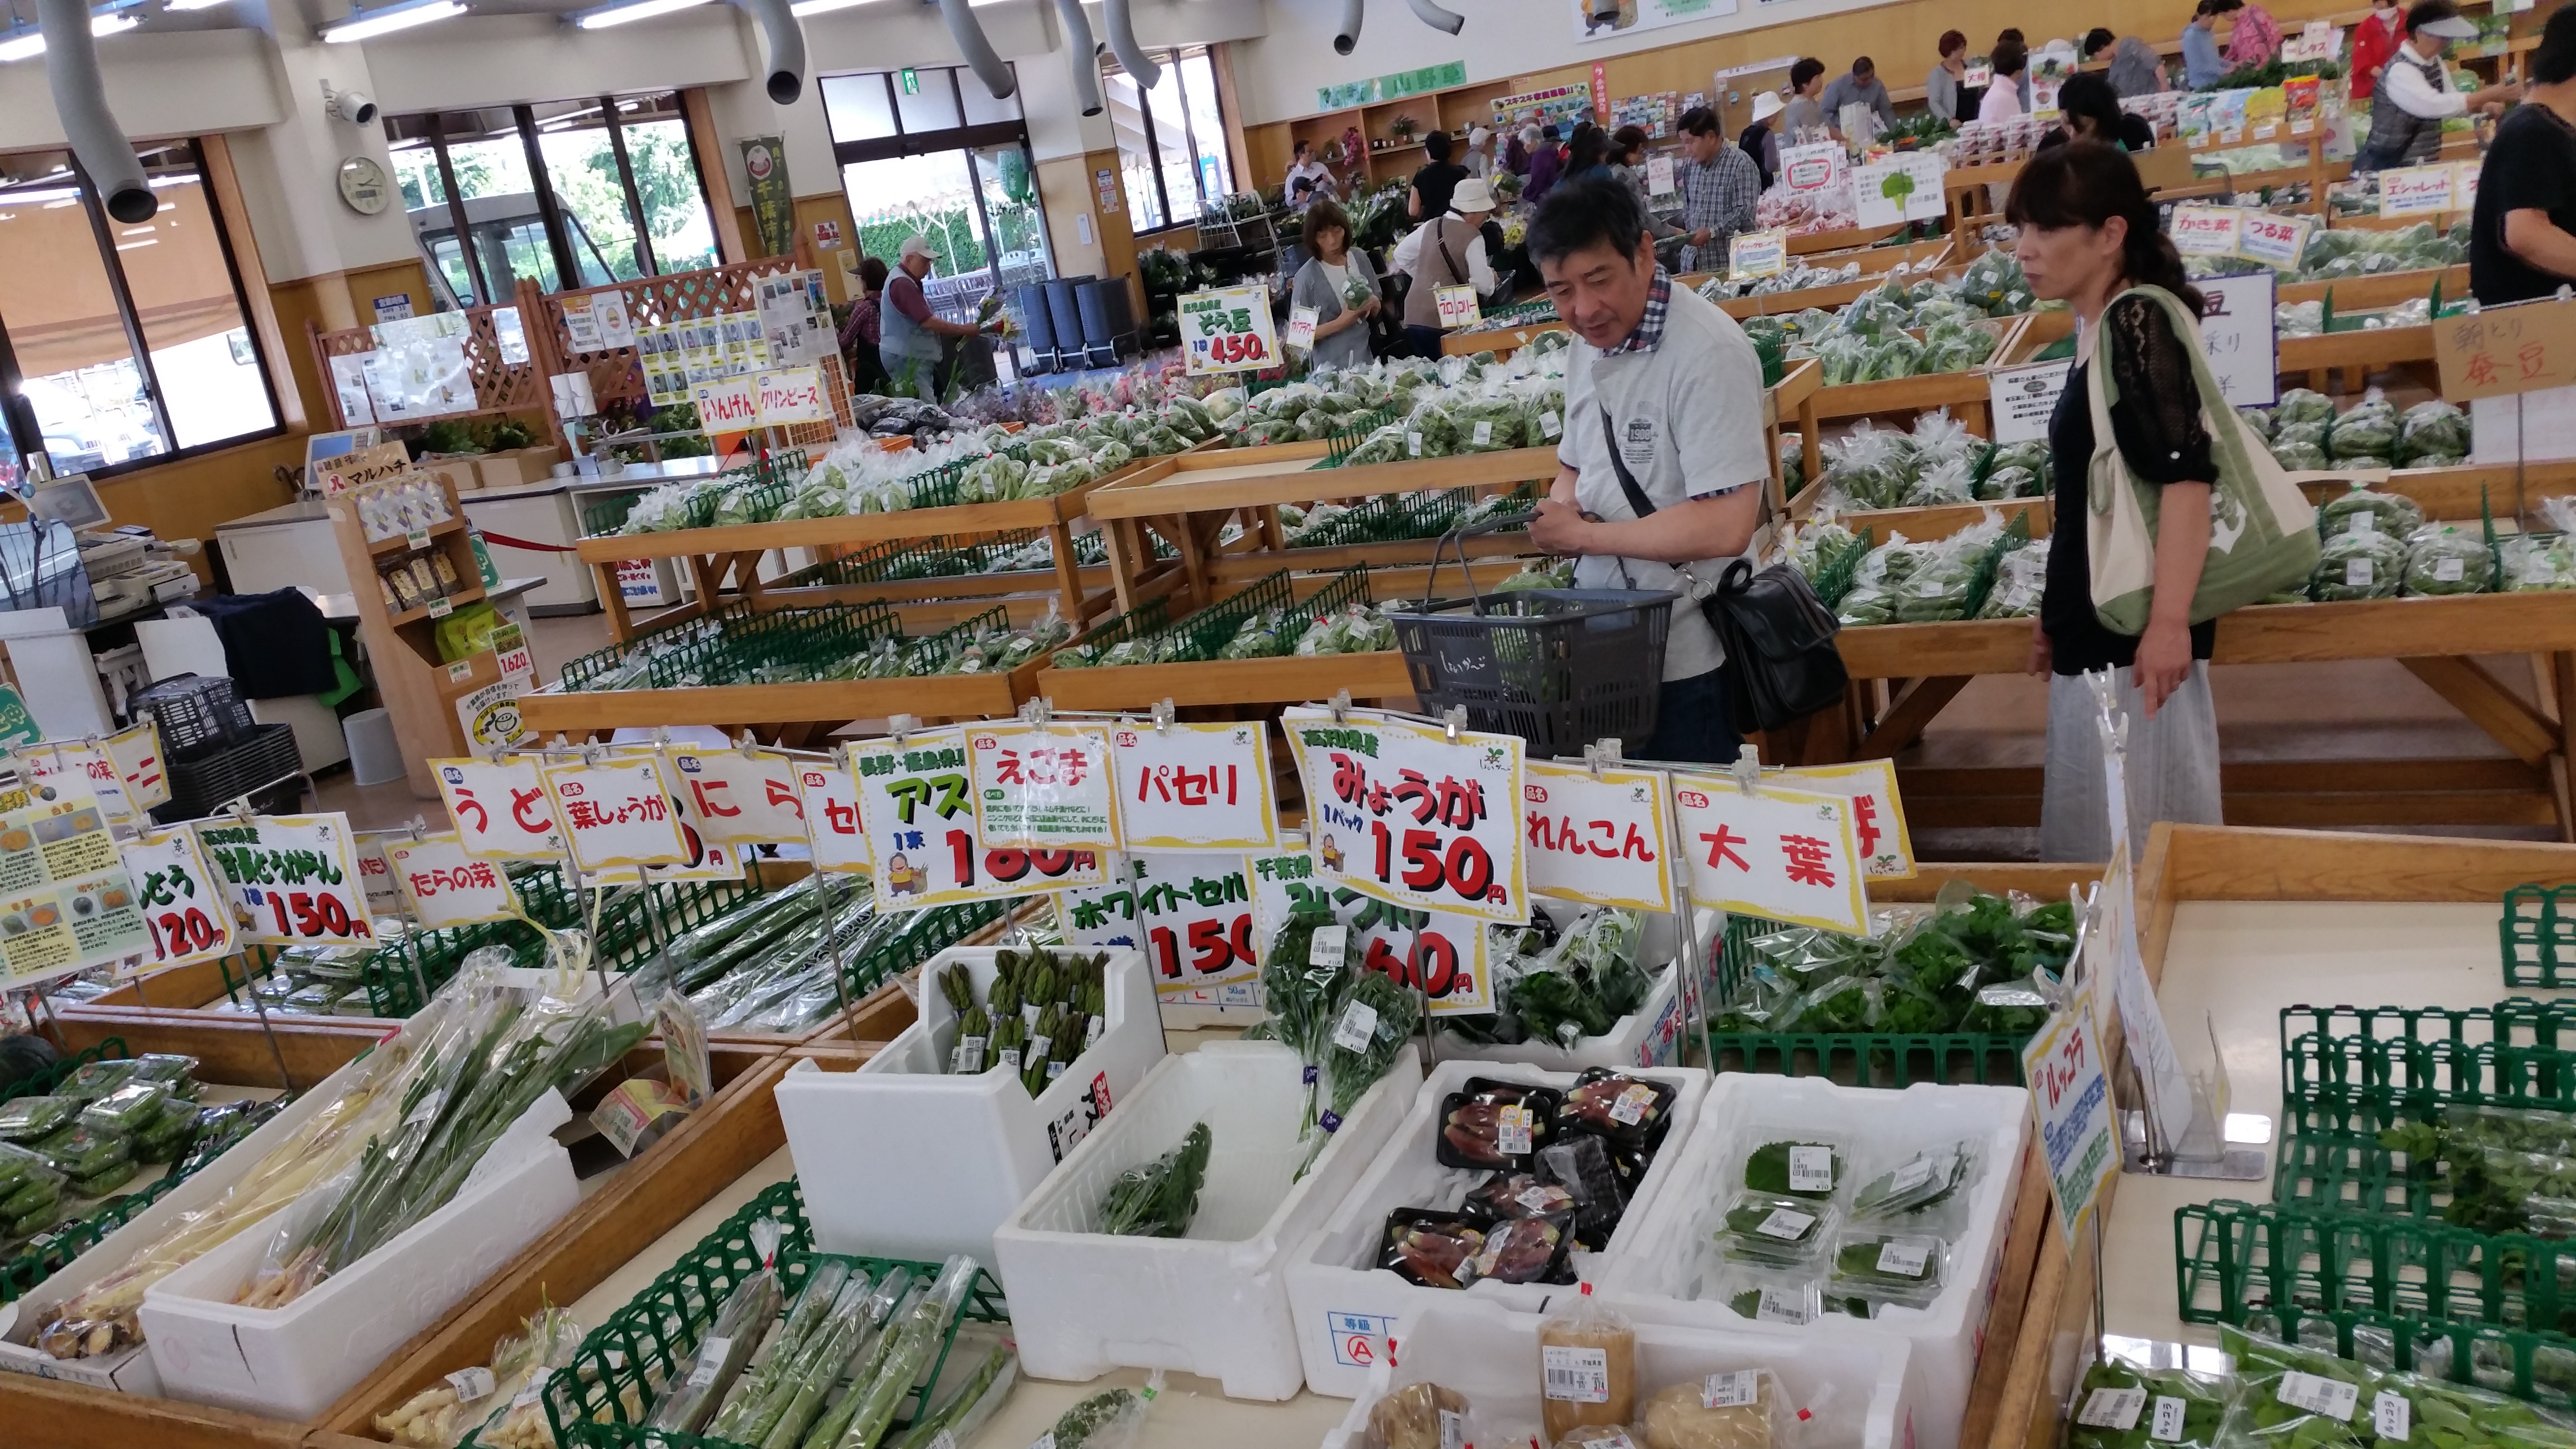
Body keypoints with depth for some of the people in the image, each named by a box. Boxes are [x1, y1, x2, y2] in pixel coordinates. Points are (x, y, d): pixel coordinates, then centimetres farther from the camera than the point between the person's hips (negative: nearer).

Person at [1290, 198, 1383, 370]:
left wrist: (1372, 304, -11)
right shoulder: (1307, 276, -14)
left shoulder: (1360, 258, -1)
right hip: (1331, 367, -4)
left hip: (1366, 358, 4)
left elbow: (1377, 310, 10)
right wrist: (1341, 323, -21)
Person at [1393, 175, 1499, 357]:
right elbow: (1483, 284, -13)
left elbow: (1401, 255, 21)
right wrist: (1491, 276, 8)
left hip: (1414, 318, 7)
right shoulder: (1472, 236, -10)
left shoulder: (1430, 226, 10)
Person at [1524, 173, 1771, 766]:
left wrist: (1584, 536, -18)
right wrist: (1560, 510, -5)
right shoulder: (1591, 341, 6)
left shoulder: (1707, 352, -20)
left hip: (1685, 662, -7)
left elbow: (1725, 527, -26)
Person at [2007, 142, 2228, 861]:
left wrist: (2169, 622, -27)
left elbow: (2186, 477, -22)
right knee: (2098, 835, 16)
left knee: (2141, 843, 0)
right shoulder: (2097, 329, 12)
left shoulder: (2138, 323, -13)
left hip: (2133, 636, -9)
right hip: (2094, 630, 9)